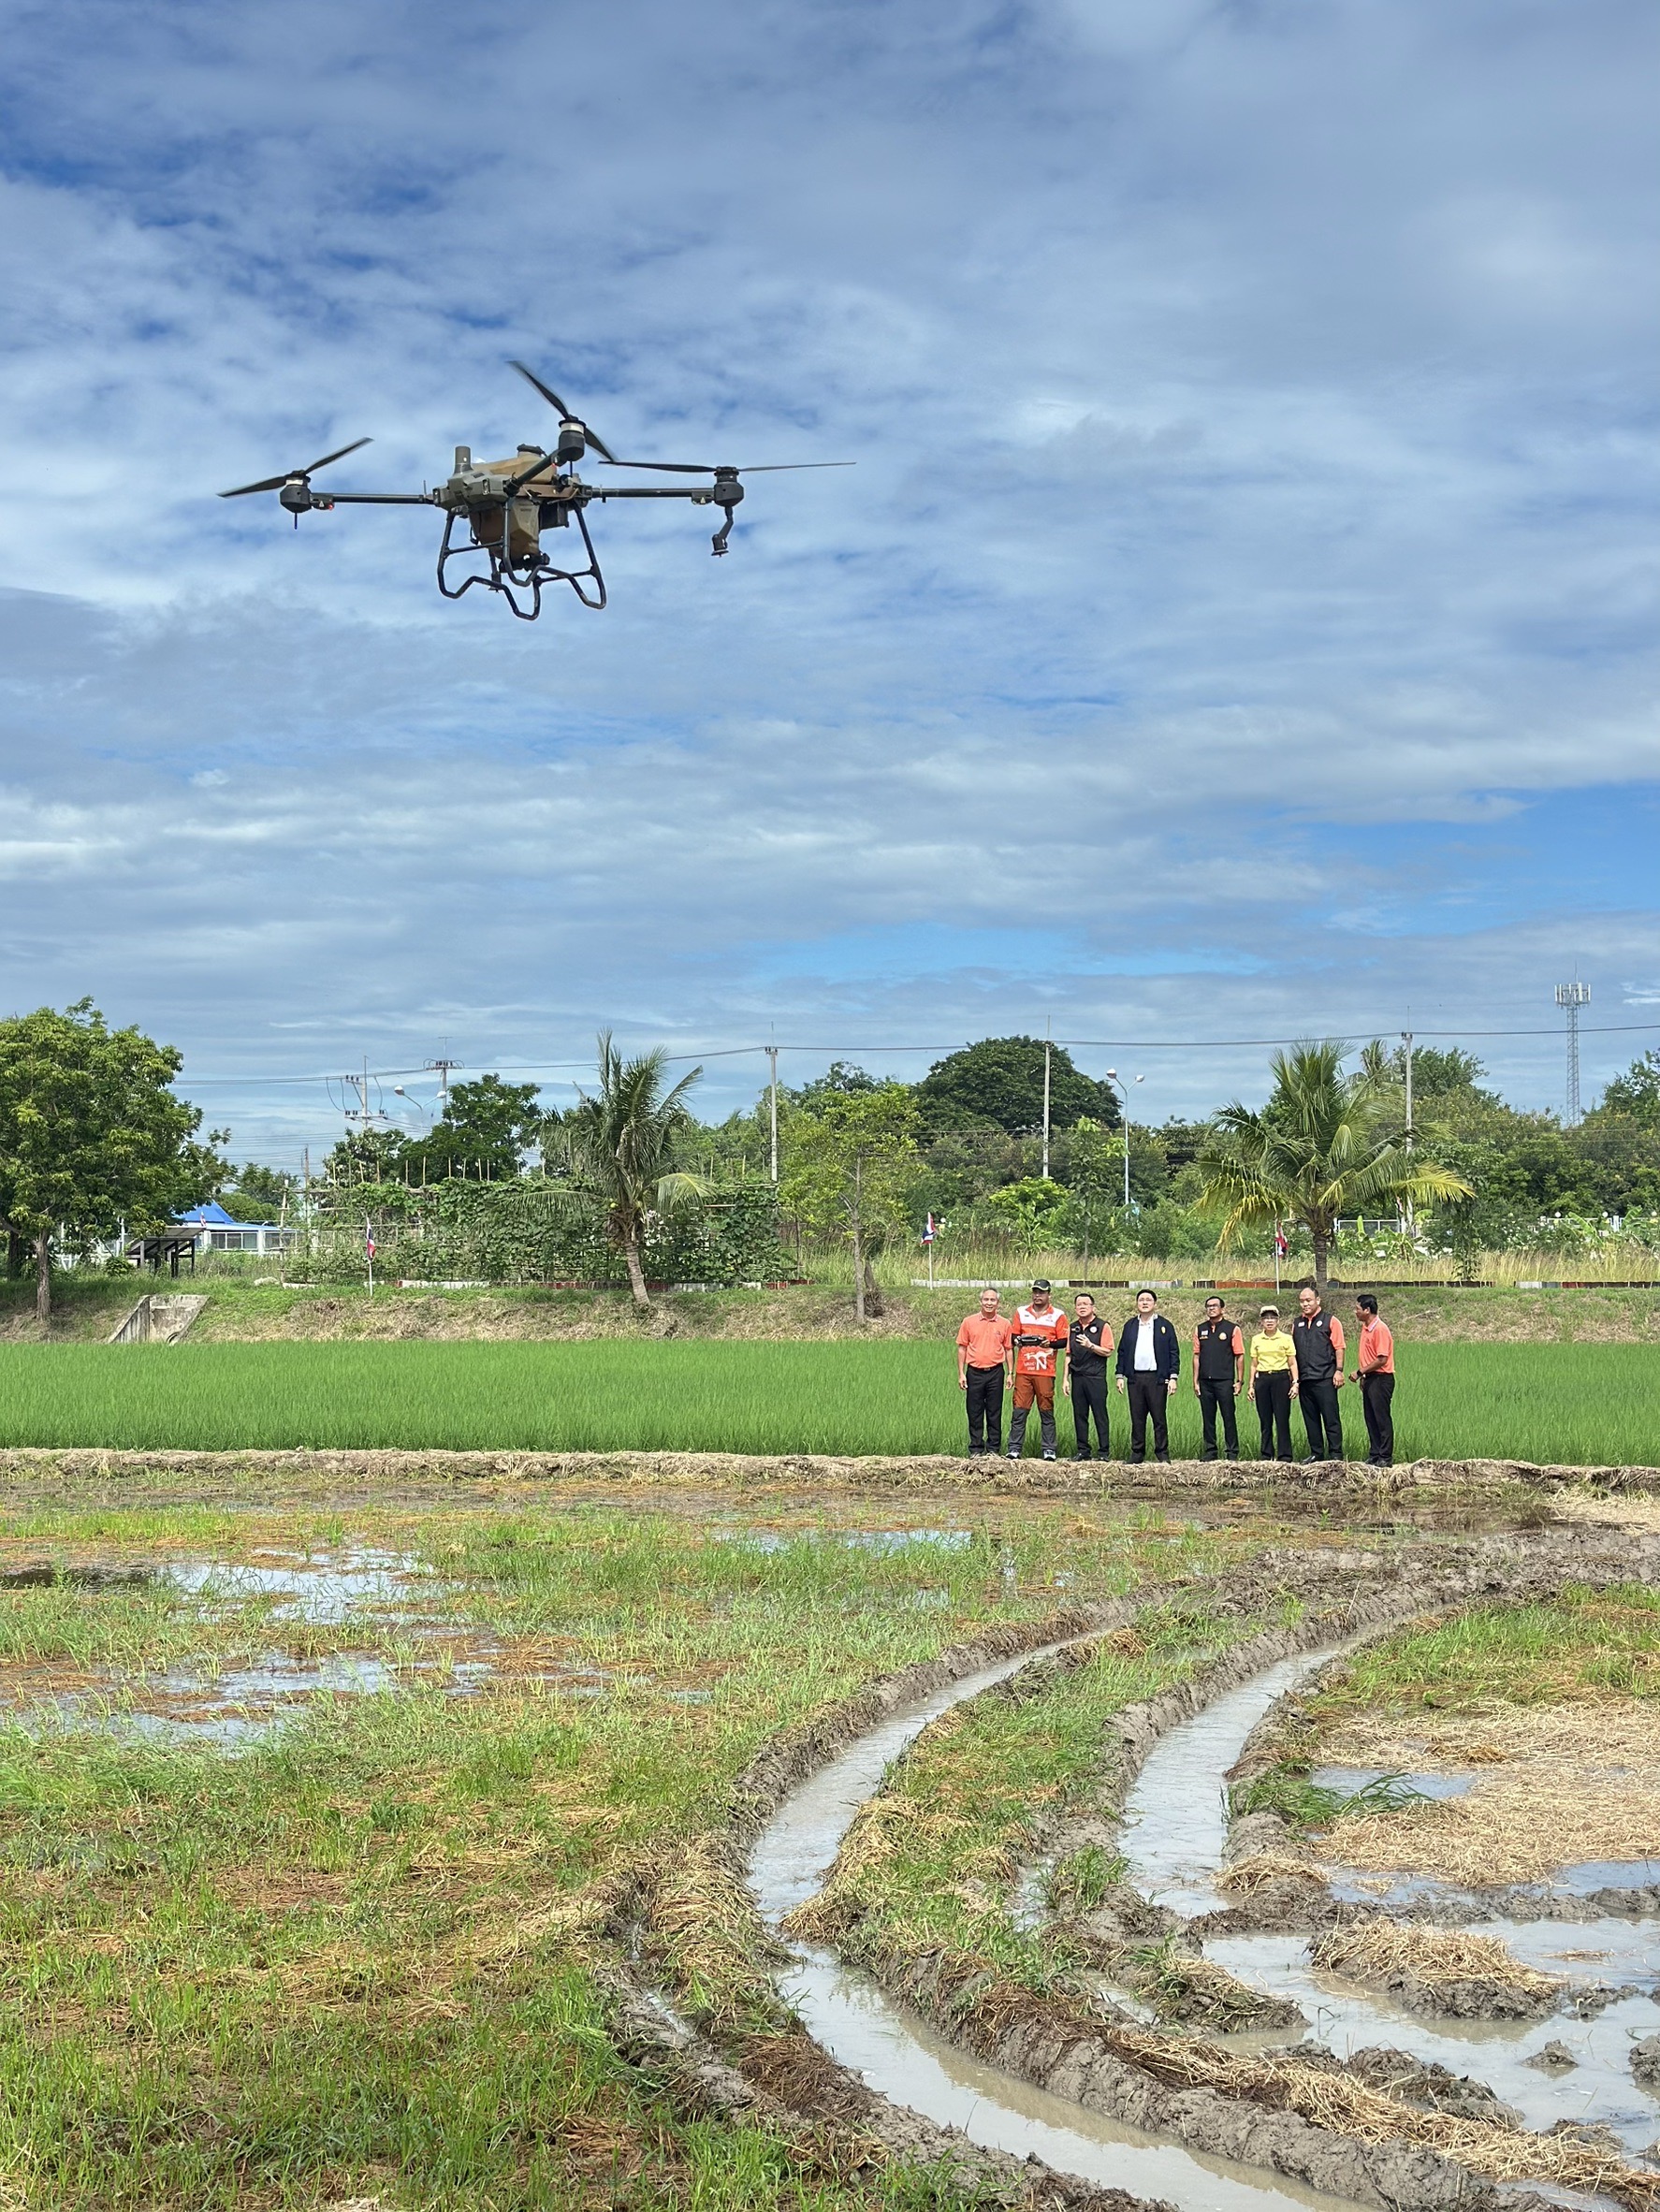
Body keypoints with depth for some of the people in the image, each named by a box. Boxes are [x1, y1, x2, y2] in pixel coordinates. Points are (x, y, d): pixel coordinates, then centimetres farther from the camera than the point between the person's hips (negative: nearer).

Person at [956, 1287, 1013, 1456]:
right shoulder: (969, 1322, 4)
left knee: (995, 1414, 4)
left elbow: (1008, 1350, 9)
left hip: (995, 1373, 0)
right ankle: (976, 1450, 10)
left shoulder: (1005, 1324, 5)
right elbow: (962, 1348, 5)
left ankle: (993, 1450, 12)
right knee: (975, 1414, 3)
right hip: (974, 1373, 0)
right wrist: (961, 1374, 0)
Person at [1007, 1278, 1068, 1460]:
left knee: (1047, 1411, 0)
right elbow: (1014, 1336, 18)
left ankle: (1049, 1450, 4)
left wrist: (1050, 1344, -15)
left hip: (1046, 1371, -2)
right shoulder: (1021, 1312, 14)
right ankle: (1014, 1449, 0)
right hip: (1023, 1370, 2)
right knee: (1019, 1410, -2)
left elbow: (1064, 1342, 4)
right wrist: (1017, 1341, -5)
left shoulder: (1057, 1315, 6)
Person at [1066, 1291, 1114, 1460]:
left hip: (1096, 1377, -5)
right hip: (1077, 1377, 5)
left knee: (1100, 1414, -5)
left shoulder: (1102, 1326, 0)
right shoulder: (1073, 1328, 14)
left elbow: (1107, 1351, -5)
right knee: (1079, 1415, 5)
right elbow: (1069, 1355, 16)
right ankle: (1083, 1450, 12)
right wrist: (1066, 1378, 11)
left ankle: (1104, 1451, -1)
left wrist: (1091, 1346, -20)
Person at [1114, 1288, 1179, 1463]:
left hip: (1157, 1378, -2)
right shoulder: (1130, 1326, 14)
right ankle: (1137, 1453, 10)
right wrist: (1120, 1375, 6)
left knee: (1159, 1418, -2)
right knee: (1137, 1419, 4)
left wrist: (1173, 1377, -5)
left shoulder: (1164, 1325, 6)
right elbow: (1122, 1351, 14)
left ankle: (1162, 1453, 5)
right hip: (1135, 1378, 3)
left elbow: (1174, 1352, 3)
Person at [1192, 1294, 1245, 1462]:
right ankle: (1210, 1451, 14)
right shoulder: (1200, 1330, 11)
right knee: (1207, 1418, 7)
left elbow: (1239, 1356, 1)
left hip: (1224, 1380, -4)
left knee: (1229, 1417, -2)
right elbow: (1196, 1356, 13)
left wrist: (1240, 1381, -4)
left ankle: (1232, 1452, 4)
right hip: (1205, 1381, 4)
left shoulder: (1232, 1329, 1)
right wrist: (1195, 1382, 8)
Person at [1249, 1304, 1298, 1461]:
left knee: (1282, 1418, -6)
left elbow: (1292, 1363, 3)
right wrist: (1251, 1385, 9)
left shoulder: (1286, 1339, 3)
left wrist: (1295, 1382, -6)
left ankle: (1284, 1454, -1)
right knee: (1265, 1420, 4)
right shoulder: (1256, 1340, 10)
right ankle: (1267, 1454, 10)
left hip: (1281, 1379, -3)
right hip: (1262, 1379, 3)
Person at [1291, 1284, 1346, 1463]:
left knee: (1331, 1418, -4)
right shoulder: (1296, 1324, 15)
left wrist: (1339, 1370, -10)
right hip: (1304, 1379, 5)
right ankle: (1316, 1453, 16)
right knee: (1310, 1419, 9)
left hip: (1325, 1379, -5)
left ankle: (1335, 1454, 0)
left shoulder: (1330, 1321, 0)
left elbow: (1339, 1348, -2)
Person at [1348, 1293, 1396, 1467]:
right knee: (1371, 1419, 11)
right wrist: (1363, 1376, 11)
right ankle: (1374, 1455, 17)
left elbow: (1382, 1359, -20)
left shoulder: (1380, 1329, -16)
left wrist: (1360, 1372, -15)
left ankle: (1386, 1457, 1)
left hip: (1381, 1379, -9)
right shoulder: (1365, 1328, 12)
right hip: (1370, 1379, 9)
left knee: (1382, 1419, -4)